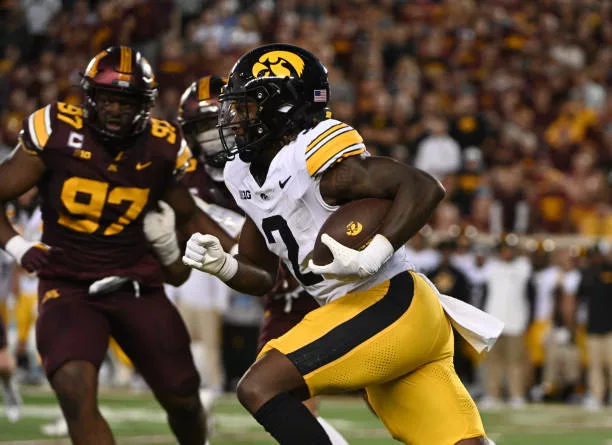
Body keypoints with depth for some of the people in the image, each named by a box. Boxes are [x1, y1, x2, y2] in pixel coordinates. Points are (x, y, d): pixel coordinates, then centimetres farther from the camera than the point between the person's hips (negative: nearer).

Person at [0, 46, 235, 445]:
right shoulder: (56, 135, -11)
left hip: (138, 287, 3)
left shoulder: (161, 148, -3)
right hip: (69, 287, -3)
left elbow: (189, 216, 14)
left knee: (183, 398, 10)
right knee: (76, 390, -27)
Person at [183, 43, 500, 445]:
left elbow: (425, 189, -21)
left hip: (388, 306, -9)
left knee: (260, 389, -14)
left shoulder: (314, 155, -14)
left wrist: (372, 257, -29)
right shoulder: (246, 175, 14)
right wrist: (222, 265, 2)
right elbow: (263, 279, 22)